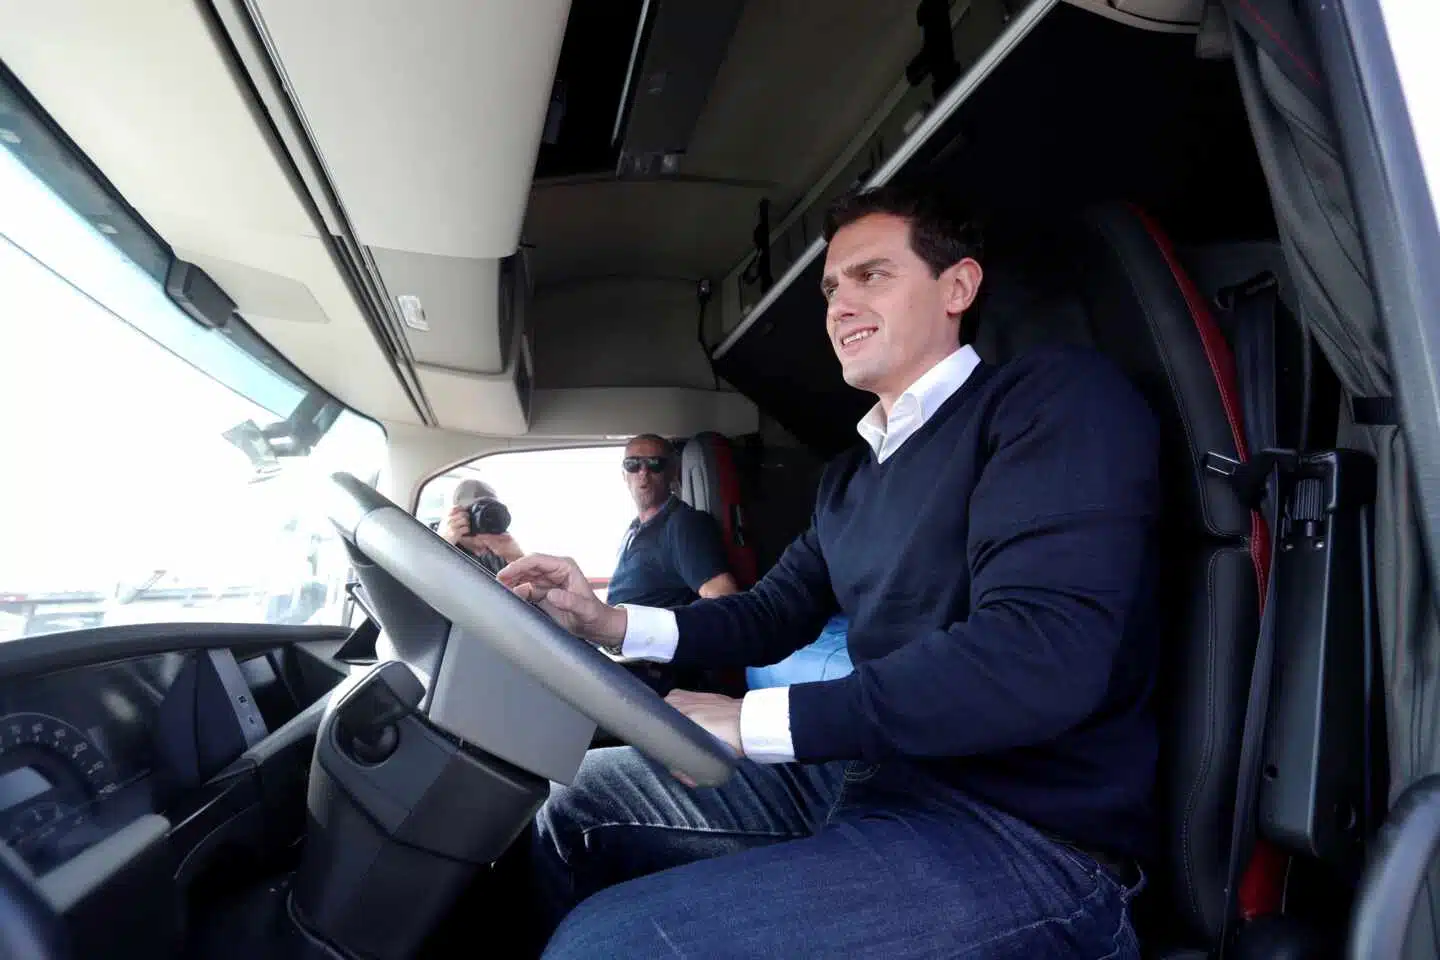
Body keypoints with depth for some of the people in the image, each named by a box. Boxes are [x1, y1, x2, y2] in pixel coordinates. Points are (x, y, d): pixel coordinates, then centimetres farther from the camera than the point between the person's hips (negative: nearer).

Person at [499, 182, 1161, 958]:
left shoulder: (1057, 400, -11)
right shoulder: (851, 475, 17)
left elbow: (1043, 654, -25)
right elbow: (772, 613, 19)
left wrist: (751, 721, -22)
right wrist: (611, 623, 2)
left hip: (1028, 832, -8)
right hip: (869, 777, 9)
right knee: (579, 800, 13)